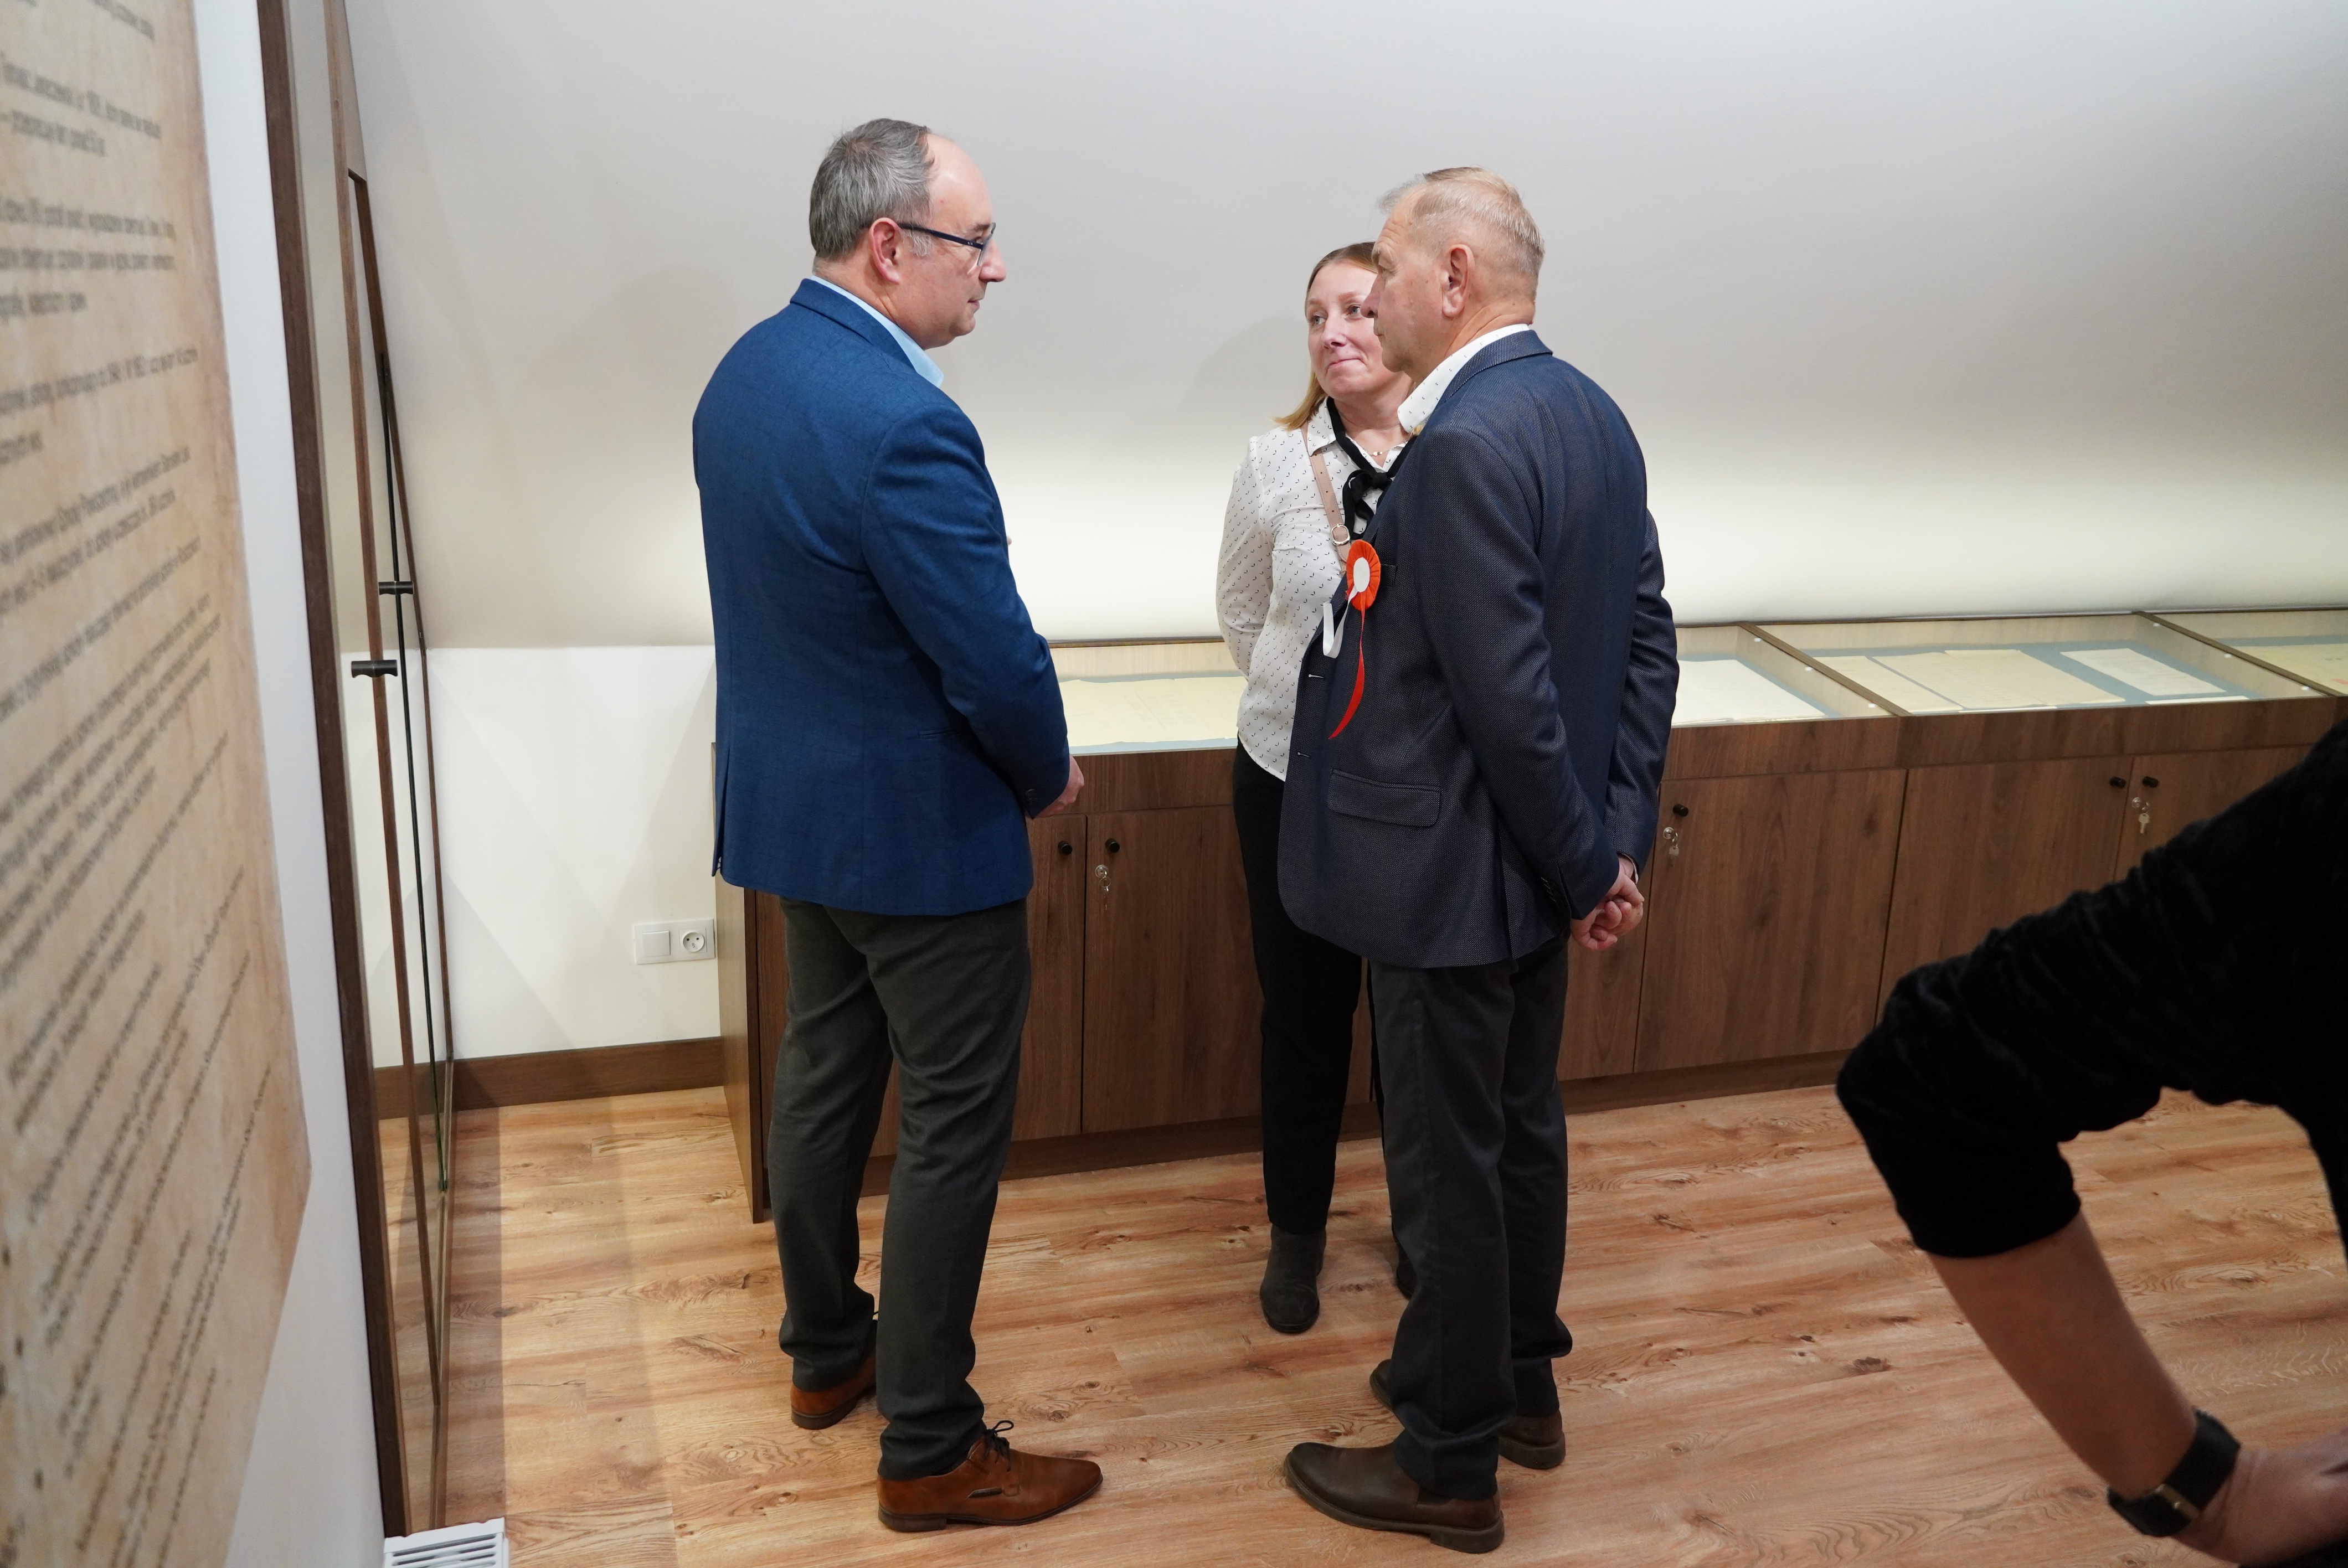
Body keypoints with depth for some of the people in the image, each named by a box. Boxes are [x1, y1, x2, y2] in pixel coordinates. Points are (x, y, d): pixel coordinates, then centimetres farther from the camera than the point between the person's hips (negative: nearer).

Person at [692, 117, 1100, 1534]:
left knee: (826, 1074, 22)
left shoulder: (747, 370, 2)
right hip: (917, 829, -9)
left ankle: (827, 1350, 40)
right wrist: (1049, 778, -4)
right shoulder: (902, 424, -27)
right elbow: (998, 662, -25)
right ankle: (931, 1452, 18)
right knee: (955, 1128, 4)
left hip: (788, 801, 9)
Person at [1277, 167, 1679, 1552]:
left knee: (1450, 1163, 6)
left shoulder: (1465, 444, -24)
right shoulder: (1595, 414, 5)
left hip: (1451, 872, -9)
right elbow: (1649, 647, 6)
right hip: (1535, 864, 9)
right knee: (1522, 1126, 22)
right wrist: (1616, 843, 5)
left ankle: (1450, 1466, 24)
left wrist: (1582, 867, -12)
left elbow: (1510, 697, -25)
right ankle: (1520, 1382, 42)